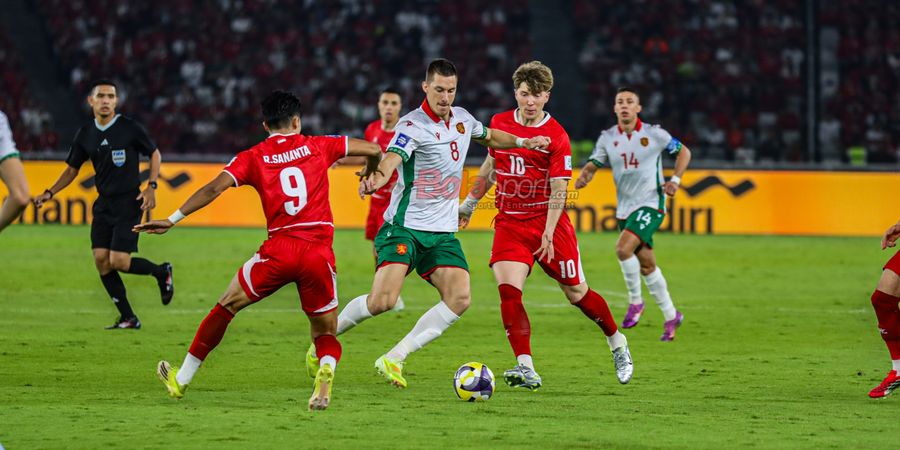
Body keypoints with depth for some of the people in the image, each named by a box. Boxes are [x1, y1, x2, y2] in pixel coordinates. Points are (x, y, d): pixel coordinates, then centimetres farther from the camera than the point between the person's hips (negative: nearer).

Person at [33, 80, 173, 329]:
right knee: (101, 260, -4)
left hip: (128, 203, -5)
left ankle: (161, 272, 15)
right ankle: (128, 318, 6)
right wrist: (49, 193, 1)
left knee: (118, 261, -14)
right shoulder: (85, 134, 4)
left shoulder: (130, 128, -9)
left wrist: (151, 187, -8)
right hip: (103, 203, 5)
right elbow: (72, 169, 13)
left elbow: (155, 154, 3)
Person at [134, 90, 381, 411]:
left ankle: (181, 380, 27)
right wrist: (371, 173, 36)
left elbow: (215, 188, -3)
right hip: (319, 251, 1)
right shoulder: (317, 146, 11)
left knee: (226, 307, 19)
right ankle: (326, 371, -23)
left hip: (280, 248, -1)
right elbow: (372, 149, 14)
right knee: (326, 334, 13)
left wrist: (172, 220, -2)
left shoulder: (253, 157, 8)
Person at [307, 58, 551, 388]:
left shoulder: (462, 119, 9)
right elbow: (392, 158, -34)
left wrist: (523, 142, 27)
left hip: (443, 232, 6)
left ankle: (394, 358, -10)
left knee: (459, 298, -15)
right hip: (405, 227, -6)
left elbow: (489, 136, 34)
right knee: (382, 301, -20)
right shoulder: (412, 125, -14)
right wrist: (378, 178, -55)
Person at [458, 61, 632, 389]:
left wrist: (548, 233, -22)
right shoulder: (499, 124, 4)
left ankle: (617, 344, 31)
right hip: (509, 223, 3)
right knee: (508, 291, -18)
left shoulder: (556, 136, -10)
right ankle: (526, 369, -22)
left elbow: (559, 189, -13)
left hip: (547, 223, -3)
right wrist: (470, 203, 27)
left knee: (577, 293, 5)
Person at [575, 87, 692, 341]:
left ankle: (635, 301, -7)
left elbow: (683, 152, 6)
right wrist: (584, 177, -19)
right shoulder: (608, 138, 4)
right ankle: (671, 316, 22)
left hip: (651, 203, -5)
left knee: (623, 248, -25)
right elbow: (593, 165, 4)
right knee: (646, 265, 9)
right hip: (625, 208, 5)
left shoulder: (654, 134, -6)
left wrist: (675, 179, -7)